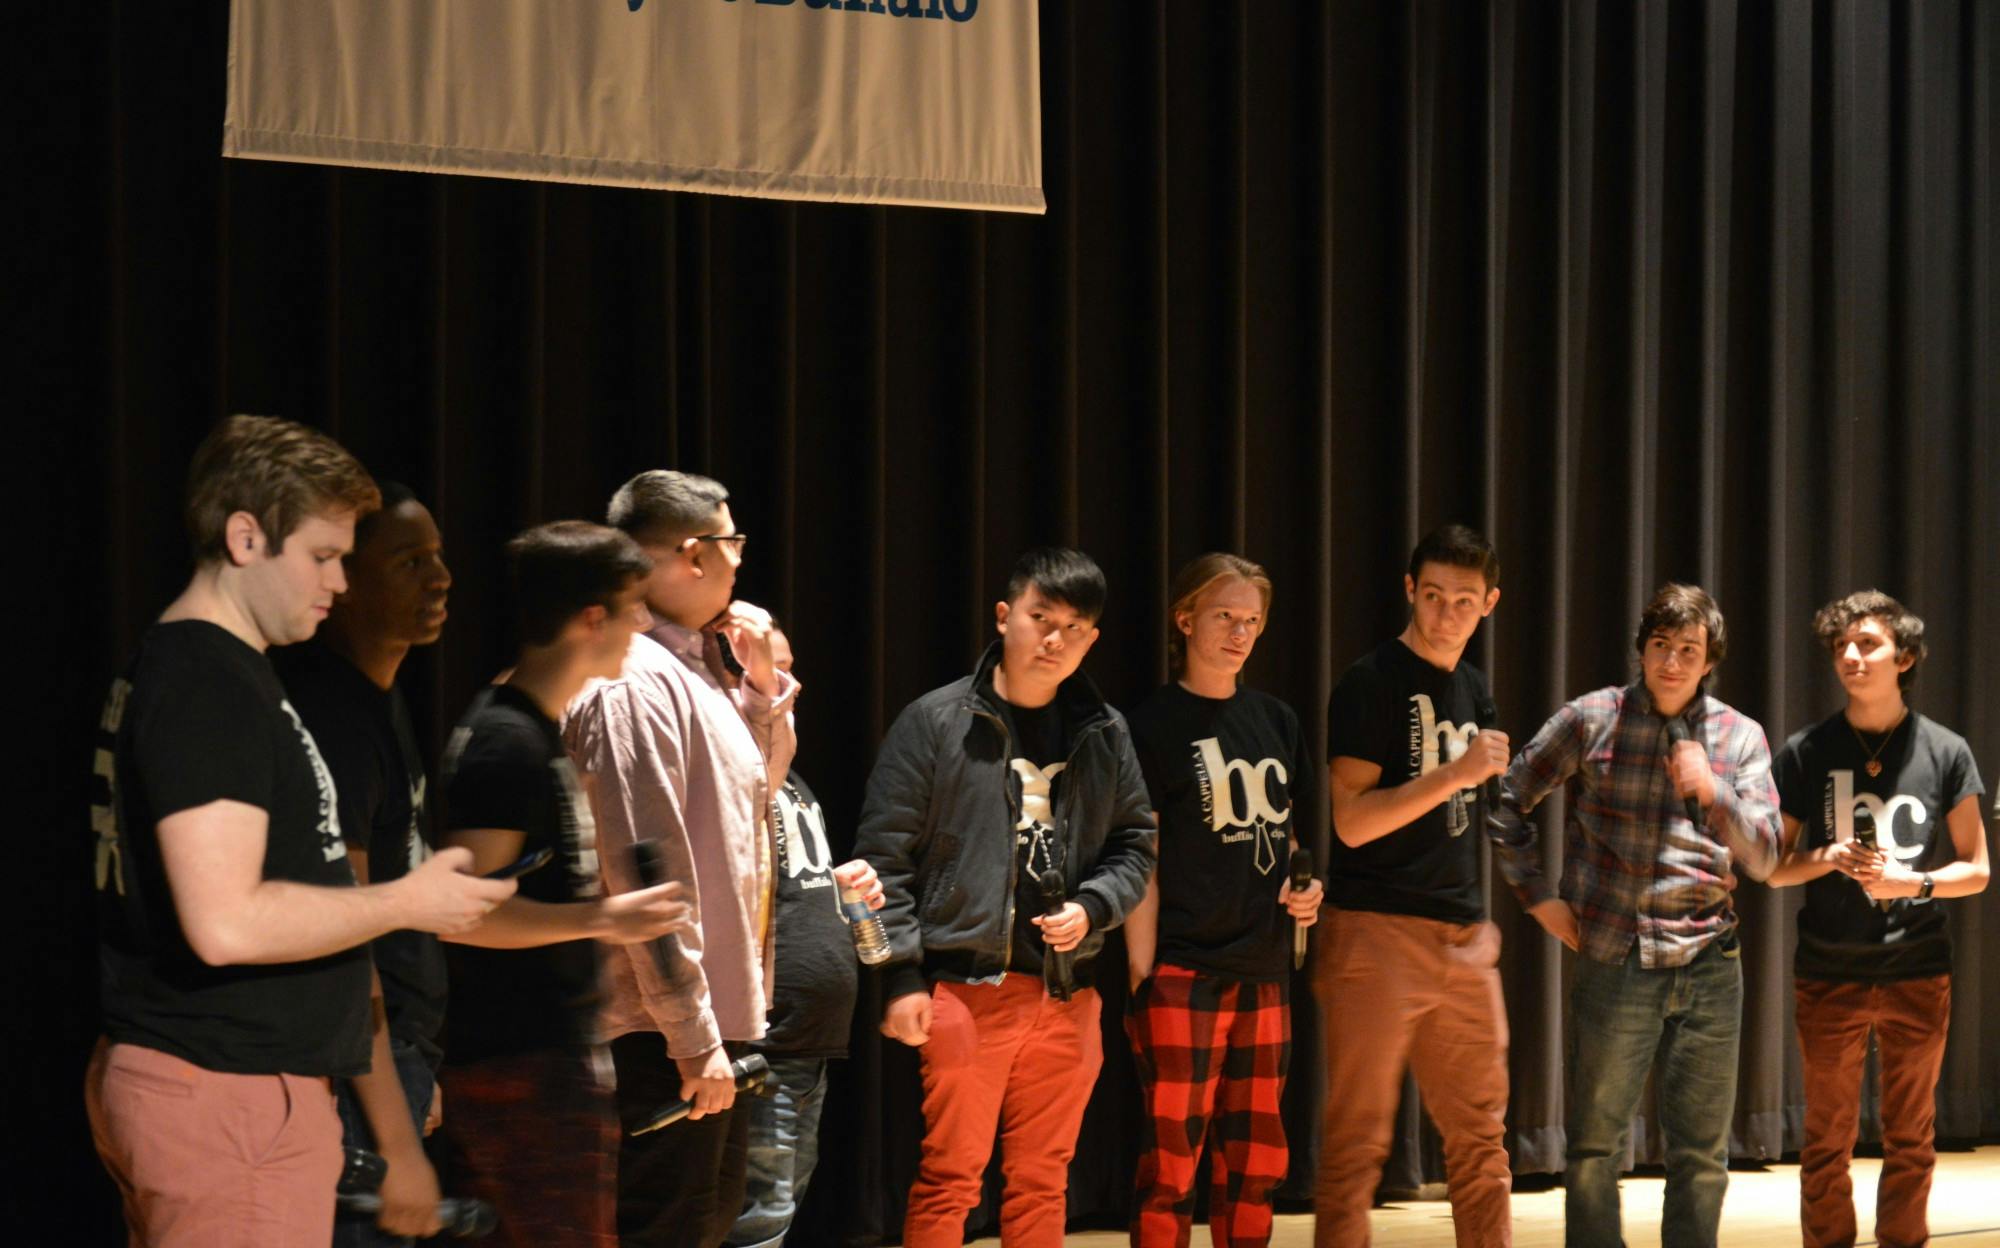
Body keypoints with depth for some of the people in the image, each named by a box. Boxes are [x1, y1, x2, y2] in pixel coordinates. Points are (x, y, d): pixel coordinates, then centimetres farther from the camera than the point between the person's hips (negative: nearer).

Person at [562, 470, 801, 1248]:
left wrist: (763, 685, 10)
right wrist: (692, 1037, -24)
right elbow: (646, 875, -24)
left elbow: (757, 789, 26)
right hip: (664, 1031, -10)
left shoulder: (696, 669, 12)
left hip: (714, 1012, 10)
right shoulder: (635, 682, -18)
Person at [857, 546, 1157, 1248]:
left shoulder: (1106, 734, 10)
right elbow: (885, 855, -3)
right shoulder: (936, 722, -2)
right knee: (950, 1177, -4)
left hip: (1066, 994, 4)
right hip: (965, 986, -4)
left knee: (1043, 1182, 11)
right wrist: (902, 977, -9)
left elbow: (1135, 844, 17)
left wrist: (1092, 907, -4)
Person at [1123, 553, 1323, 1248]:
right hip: (1185, 974, -6)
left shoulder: (1275, 720, 13)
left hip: (1264, 973, 6)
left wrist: (1299, 889, 2)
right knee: (1171, 1164, -7)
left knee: (1257, 1165, 9)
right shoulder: (1153, 726, -4)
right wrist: (1142, 976, -11)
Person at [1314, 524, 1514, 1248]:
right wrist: (1458, 772, -19)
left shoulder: (1472, 688, 16)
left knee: (1480, 1139, 9)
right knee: (1356, 1141, -6)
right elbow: (1353, 820, -14)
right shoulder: (1372, 682, -6)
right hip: (1378, 930, -7)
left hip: (1463, 937, 7)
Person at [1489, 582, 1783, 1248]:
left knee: (1702, 1154, 8)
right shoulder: (1591, 720, 0)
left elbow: (1762, 857, -2)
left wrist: (1711, 790, -19)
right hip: (1614, 963, -2)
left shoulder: (1740, 737, 5)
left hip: (1708, 965, 2)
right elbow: (1509, 800, 8)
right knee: (1594, 1148, 2)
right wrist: (1537, 895, 2)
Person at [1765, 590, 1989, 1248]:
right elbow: (1772, 868, 5)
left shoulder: (1946, 752, 1)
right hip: (1830, 974, 0)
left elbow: (1976, 870, 4)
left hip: (1917, 973, 0)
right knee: (1827, 1143, 6)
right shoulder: (1805, 752, 1)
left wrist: (1914, 882, -14)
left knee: (1911, 1143, 9)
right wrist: (1829, 858, -14)